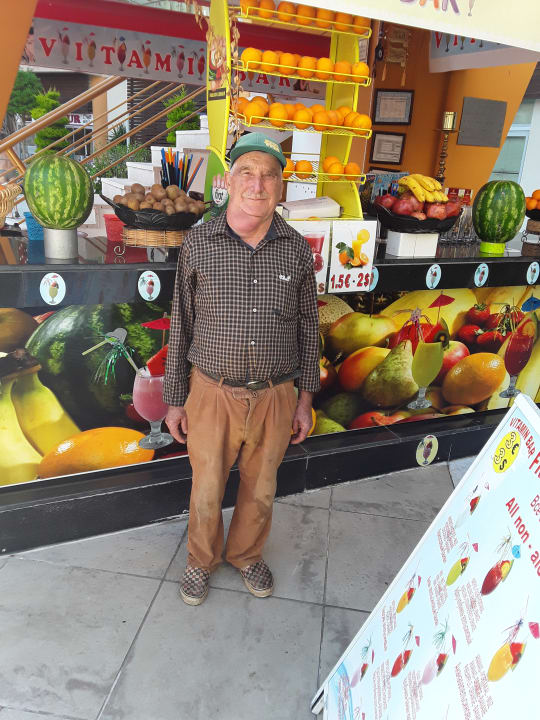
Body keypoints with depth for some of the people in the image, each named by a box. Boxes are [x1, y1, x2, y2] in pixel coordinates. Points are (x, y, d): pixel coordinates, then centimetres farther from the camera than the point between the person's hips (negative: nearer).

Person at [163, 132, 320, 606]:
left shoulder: (297, 250, -3)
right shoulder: (198, 244, -6)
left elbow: (307, 326, 6)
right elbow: (181, 326, 0)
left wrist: (306, 397, 6)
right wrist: (175, 399, 3)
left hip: (275, 396, 1)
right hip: (213, 394, -1)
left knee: (260, 492, 19)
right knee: (207, 492, 15)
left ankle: (247, 555, 47)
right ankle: (202, 560, 44)